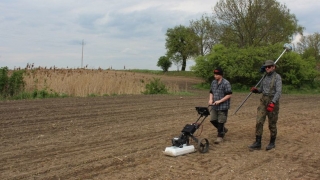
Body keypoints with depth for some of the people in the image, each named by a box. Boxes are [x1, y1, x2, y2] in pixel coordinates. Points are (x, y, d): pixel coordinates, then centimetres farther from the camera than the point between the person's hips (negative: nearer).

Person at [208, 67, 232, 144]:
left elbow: (229, 95, -15)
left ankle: (220, 136, 14)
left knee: (221, 121, 0)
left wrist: (220, 101, -19)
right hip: (214, 106, 7)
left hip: (223, 106, -7)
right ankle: (223, 129, 32)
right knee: (213, 120, 9)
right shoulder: (213, 82, 9)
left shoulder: (226, 83, -13)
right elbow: (211, 92, 18)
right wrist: (210, 99, -1)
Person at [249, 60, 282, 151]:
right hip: (263, 101, 6)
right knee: (259, 122, -4)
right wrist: (255, 90, -2)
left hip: (273, 102, -6)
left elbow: (278, 92, -19)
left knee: (272, 124, 5)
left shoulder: (277, 77, -9)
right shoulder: (265, 77, 11)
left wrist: (273, 103, -31)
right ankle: (257, 143, -2)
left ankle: (272, 143, 21)